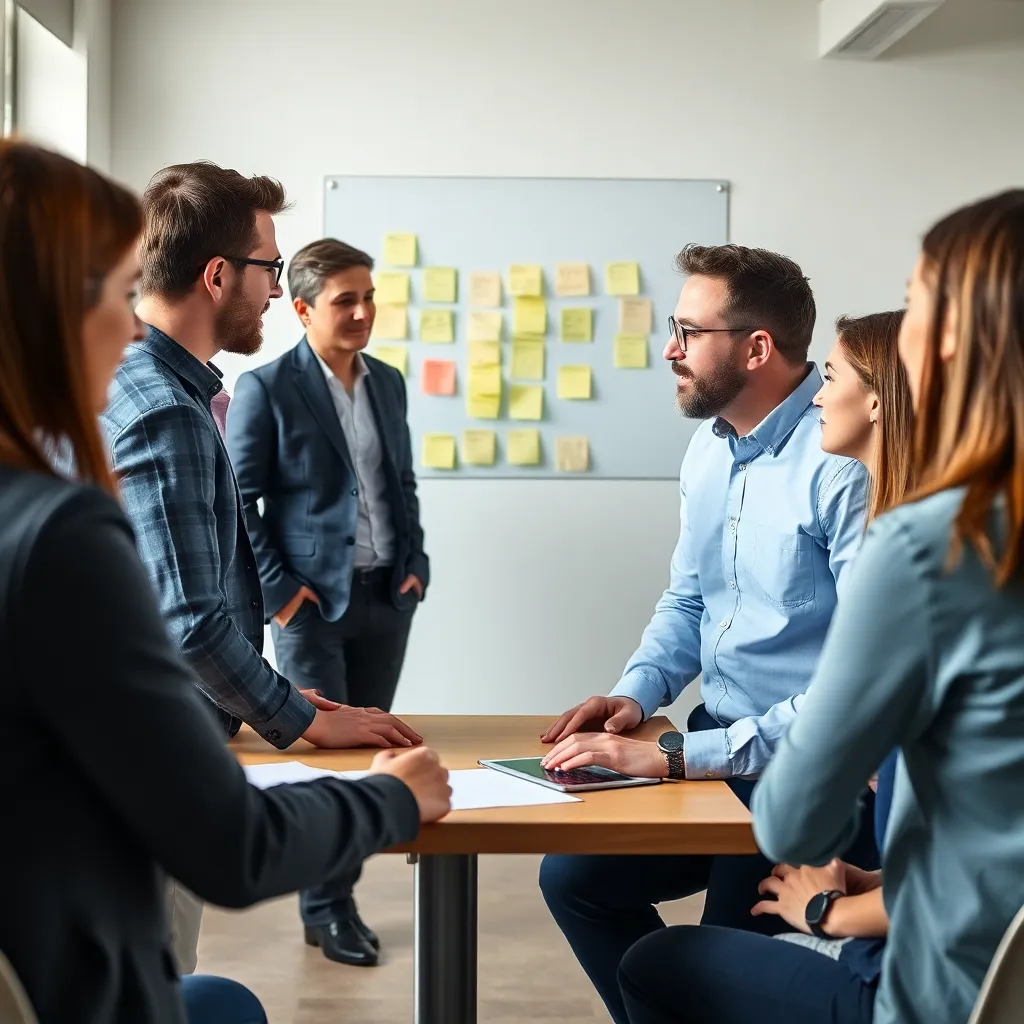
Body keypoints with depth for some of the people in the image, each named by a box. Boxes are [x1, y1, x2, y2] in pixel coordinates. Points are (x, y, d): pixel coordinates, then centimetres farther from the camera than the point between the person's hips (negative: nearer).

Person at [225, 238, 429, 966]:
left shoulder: (389, 382, 9)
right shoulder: (267, 388, -8)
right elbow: (239, 500, -8)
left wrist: (417, 564, 8)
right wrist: (278, 589, -12)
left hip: (387, 597, 6)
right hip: (313, 600, -5)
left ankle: (339, 887, 22)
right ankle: (326, 905, 13)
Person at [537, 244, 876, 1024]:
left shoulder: (849, 462, -23)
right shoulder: (710, 446, 6)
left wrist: (679, 755, -29)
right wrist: (636, 694, -2)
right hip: (717, 743, 9)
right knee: (575, 877, 9)